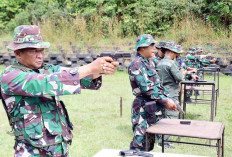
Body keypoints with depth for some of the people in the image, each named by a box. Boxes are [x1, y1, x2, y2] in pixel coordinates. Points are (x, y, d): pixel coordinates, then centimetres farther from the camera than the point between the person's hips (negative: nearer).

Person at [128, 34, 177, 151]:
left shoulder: (149, 62, 15)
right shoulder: (137, 64, -15)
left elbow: (158, 84, 18)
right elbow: (147, 88, -21)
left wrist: (168, 98, 5)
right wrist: (165, 102, -17)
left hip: (153, 109, 9)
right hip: (144, 110, -9)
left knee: (149, 144, 18)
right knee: (140, 144, -5)